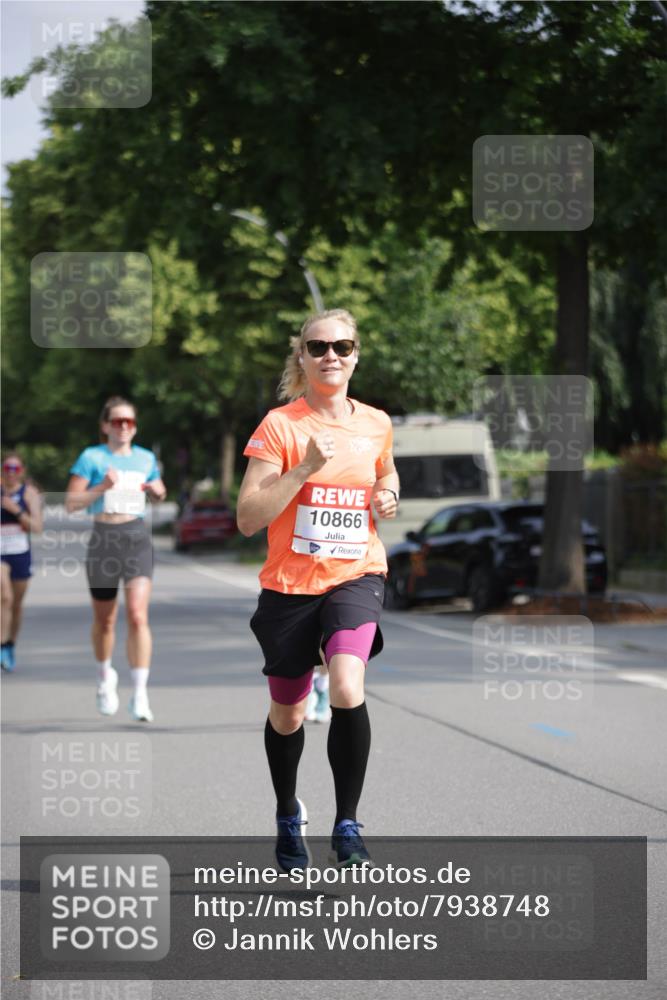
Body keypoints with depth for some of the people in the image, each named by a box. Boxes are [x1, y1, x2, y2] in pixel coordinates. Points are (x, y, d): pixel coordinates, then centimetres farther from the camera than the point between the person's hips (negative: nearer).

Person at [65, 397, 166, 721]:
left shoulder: (145, 458, 11)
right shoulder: (92, 457, 0)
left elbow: (158, 489, 30)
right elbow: (71, 502, -5)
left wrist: (158, 490, 6)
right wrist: (102, 487, -19)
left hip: (138, 539, 1)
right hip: (103, 539, -1)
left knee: (138, 616, -14)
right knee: (104, 619, 12)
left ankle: (140, 695, -16)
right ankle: (105, 677, 39)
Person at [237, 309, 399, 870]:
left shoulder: (376, 424, 3)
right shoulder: (280, 425, -9)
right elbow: (248, 519, -14)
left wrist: (388, 497, 4)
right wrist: (305, 469, -23)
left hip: (356, 577, 1)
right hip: (290, 585, -1)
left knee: (347, 689, -25)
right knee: (287, 712, 14)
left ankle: (347, 825, -13)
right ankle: (288, 815, 41)